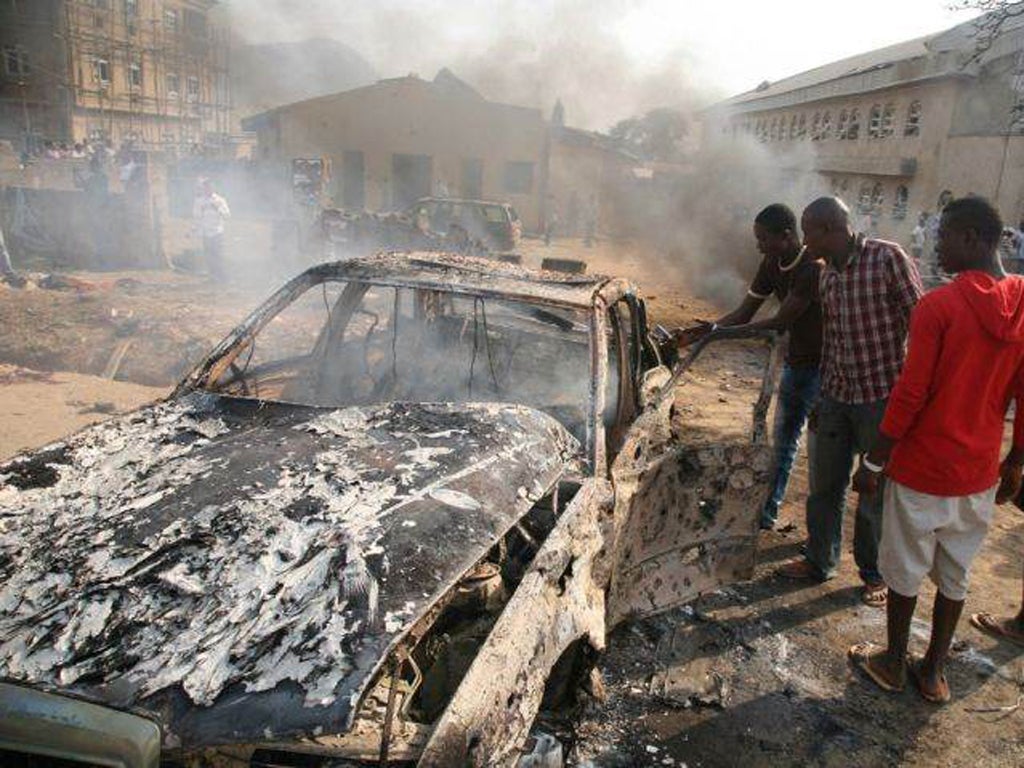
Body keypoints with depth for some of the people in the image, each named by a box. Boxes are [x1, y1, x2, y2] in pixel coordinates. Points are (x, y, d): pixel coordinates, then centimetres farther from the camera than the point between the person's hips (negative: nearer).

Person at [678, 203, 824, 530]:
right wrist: (699, 332, -13)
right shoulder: (772, 265, 1)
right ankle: (767, 512, 30)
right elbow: (743, 313, 1)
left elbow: (780, 323, -26)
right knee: (782, 441, 17)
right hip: (795, 364, 9)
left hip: (821, 368, -8)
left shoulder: (814, 269, -25)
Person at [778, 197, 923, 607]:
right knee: (824, 485, 15)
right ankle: (819, 561, 33)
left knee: (876, 492, 8)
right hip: (837, 396, 7)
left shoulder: (887, 259, -14)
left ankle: (876, 574, 28)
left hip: (881, 399, -6)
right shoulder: (828, 274, 8)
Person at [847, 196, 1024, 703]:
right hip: (979, 473, 5)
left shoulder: (938, 306, -18)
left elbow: (910, 396, -19)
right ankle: (934, 670, 32)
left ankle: (894, 662, 29)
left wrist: (873, 462, -9)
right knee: (955, 574, 18)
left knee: (905, 571, 12)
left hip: (922, 469, -5)